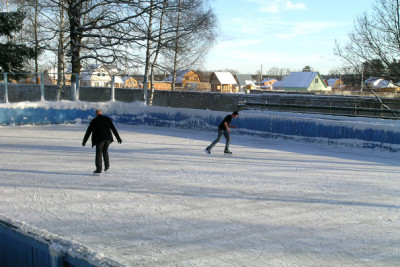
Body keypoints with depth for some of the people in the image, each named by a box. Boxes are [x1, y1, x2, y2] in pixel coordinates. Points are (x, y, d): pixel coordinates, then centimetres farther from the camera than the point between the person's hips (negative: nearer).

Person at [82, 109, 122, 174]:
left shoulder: (94, 121, 2)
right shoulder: (107, 119, 10)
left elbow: (88, 131, 4)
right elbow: (113, 129, 9)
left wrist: (84, 141, 10)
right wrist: (118, 138, 12)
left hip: (99, 139, -3)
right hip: (108, 138, 4)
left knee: (99, 153, 3)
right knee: (105, 151, 22)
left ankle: (98, 169, 0)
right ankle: (107, 166, 12)